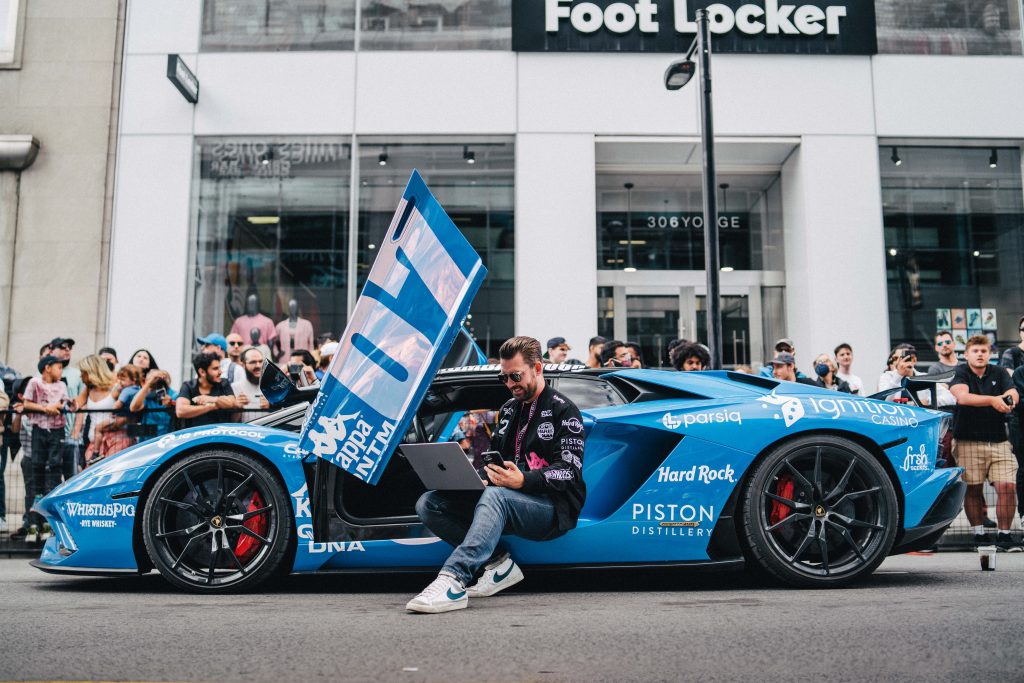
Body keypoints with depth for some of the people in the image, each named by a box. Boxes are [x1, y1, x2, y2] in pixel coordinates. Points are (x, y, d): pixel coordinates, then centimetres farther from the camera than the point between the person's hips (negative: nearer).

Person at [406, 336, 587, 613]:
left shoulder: (564, 411, -1)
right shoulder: (509, 410, 22)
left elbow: (569, 471, -11)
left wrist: (523, 480, -28)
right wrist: (478, 478, -3)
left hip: (553, 509, -7)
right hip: (508, 503, 8)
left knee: (495, 496, -40)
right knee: (428, 504, -11)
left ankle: (453, 580, -52)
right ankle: (499, 562, -15)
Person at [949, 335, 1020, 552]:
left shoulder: (999, 373, 11)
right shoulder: (960, 373, 0)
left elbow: (1013, 394, -5)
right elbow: (962, 397, -19)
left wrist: (1007, 399, -28)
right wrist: (992, 400, -30)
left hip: (998, 442, 3)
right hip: (969, 442, -3)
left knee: (1007, 486, -7)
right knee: (973, 489, 2)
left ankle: (1004, 536, 2)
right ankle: (978, 533, 15)